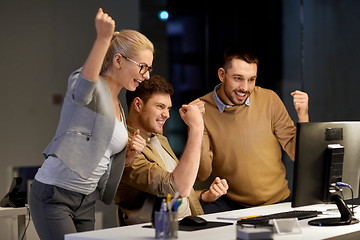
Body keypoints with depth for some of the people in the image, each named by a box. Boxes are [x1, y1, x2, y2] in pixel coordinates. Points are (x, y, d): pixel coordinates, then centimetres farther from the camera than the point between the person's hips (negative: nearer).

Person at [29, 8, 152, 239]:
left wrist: (129, 154, 4)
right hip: (53, 194, -8)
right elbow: (84, 86, -35)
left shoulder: (118, 107, 18)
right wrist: (103, 38, -45)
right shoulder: (92, 87, -6)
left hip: (87, 201, 8)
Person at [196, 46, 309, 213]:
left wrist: (303, 117, -12)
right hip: (230, 203, -2)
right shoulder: (202, 109, -5)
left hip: (277, 201, 2)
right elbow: (202, 175, -9)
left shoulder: (269, 99, -1)